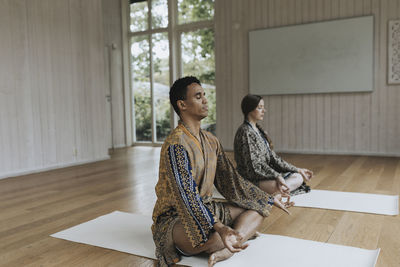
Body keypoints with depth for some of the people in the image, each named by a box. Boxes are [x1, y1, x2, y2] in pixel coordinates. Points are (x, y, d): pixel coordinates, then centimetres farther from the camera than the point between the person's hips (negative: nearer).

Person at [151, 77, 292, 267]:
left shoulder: (211, 141, 7)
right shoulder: (176, 145, -21)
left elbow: (230, 179, 12)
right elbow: (186, 195, -29)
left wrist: (269, 199, 11)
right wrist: (219, 228, -40)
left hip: (205, 208, 9)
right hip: (175, 216, -9)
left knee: (259, 207, 2)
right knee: (213, 238, -40)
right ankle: (244, 232, -4)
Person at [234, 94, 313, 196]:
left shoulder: (259, 130, 14)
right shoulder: (246, 132, -16)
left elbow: (272, 157, 14)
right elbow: (254, 164, -22)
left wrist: (297, 169, 12)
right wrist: (277, 176, -32)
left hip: (265, 173, 10)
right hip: (252, 179, -10)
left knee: (299, 177, 0)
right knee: (281, 187, -33)